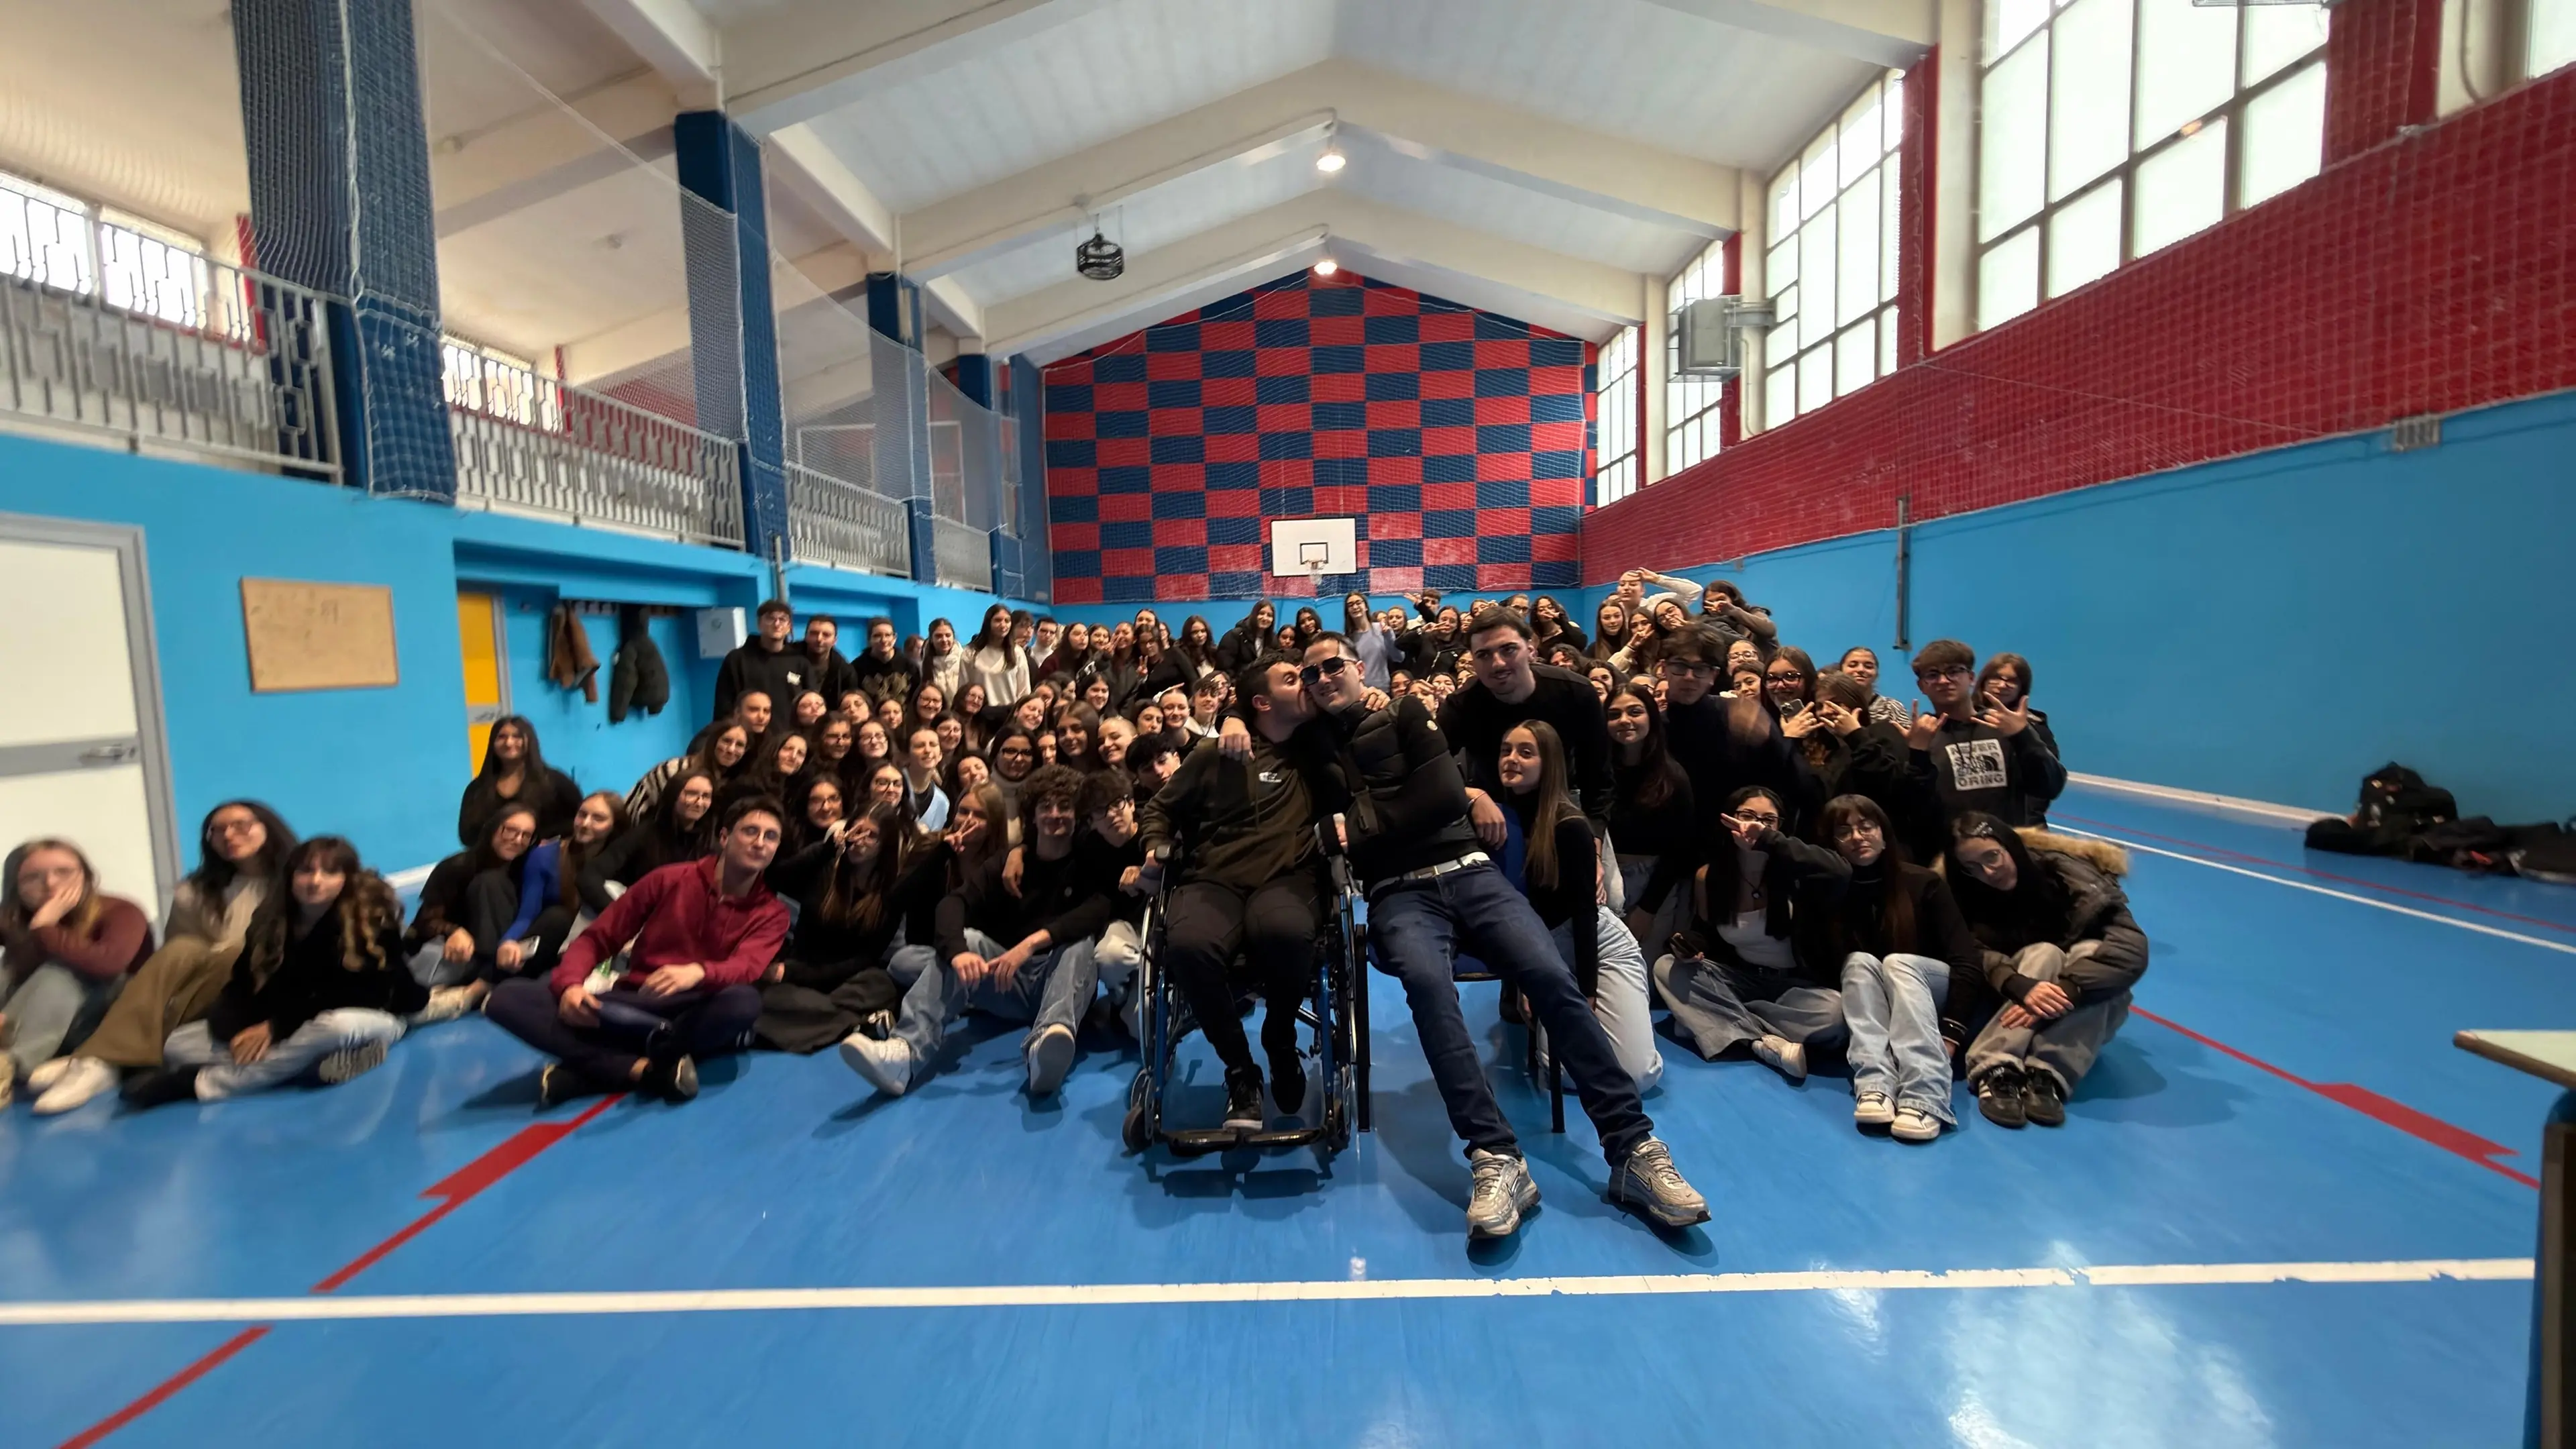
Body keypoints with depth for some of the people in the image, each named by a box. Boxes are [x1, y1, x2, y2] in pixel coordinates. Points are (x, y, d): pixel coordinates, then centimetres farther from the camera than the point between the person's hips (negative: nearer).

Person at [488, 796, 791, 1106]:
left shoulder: (771, 913, 3)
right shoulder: (669, 880, 7)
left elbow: (745, 969, -17)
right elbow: (596, 939, 8)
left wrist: (697, 973, -40)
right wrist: (569, 985, -14)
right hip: (628, 1009, 3)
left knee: (744, 1002, -37)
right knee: (506, 997, -18)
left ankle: (581, 1073, -25)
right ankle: (643, 1069, -28)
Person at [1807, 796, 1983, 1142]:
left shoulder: (1922, 883, -11)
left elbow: (1968, 959, -18)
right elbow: (1819, 967, -9)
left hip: (1927, 988, -1)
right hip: (1869, 1007, 1)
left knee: (1897, 962, -31)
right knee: (1860, 962, -29)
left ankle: (1925, 1099, -50)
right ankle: (1874, 1086, -48)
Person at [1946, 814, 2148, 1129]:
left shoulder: (2063, 870, -15)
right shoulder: (1973, 900, -7)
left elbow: (2132, 948, -27)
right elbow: (1983, 957, -22)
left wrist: (2064, 993, -40)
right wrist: (2022, 988, -44)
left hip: (2089, 1011, -1)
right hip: (2021, 1011, 1)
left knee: (2087, 950, -28)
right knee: (2042, 954, -28)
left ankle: (2047, 1075, -40)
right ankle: (1997, 1070, -42)